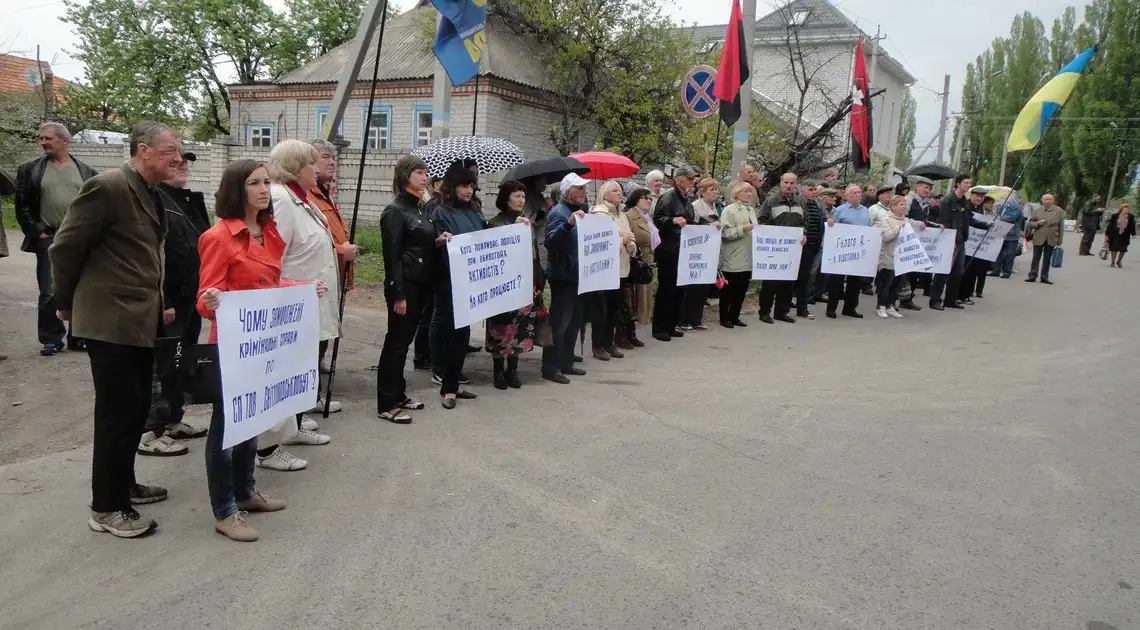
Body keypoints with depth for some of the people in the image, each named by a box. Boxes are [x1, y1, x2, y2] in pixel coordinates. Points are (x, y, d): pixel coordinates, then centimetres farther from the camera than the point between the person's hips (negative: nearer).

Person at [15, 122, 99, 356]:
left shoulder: (86, 171, 6)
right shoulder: (30, 170, 5)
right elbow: (22, 205, 5)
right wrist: (37, 232, -3)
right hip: (49, 240, 0)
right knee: (49, 293, -1)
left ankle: (78, 336, 15)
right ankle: (51, 339, 8)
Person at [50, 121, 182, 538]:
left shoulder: (152, 195, 12)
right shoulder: (107, 187, -16)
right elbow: (65, 247, -12)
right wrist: (67, 303, -1)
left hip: (140, 321, 9)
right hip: (110, 322, -9)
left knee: (137, 410, 17)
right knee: (118, 414, -2)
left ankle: (123, 485, 32)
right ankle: (106, 508, 10)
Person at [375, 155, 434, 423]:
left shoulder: (422, 207, 14)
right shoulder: (395, 211, -11)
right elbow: (393, 255, -16)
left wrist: (437, 242, 3)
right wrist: (398, 294, -20)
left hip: (421, 283, 8)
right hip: (404, 284, -8)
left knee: (405, 340, 14)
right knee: (396, 341, -4)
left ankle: (398, 394, 23)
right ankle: (386, 405, 1)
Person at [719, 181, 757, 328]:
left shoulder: (751, 210, 15)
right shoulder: (729, 210, -8)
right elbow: (725, 233, -16)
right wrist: (742, 229, -23)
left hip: (747, 258, 7)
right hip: (732, 259, -7)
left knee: (742, 290, 11)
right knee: (728, 290, 2)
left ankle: (734, 316, 21)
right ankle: (724, 318, 12)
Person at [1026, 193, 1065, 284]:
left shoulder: (1059, 211, 2)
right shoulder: (1036, 210, 3)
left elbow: (1061, 226, 3)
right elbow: (1030, 223, 6)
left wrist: (1060, 241, 0)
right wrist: (1038, 223, -15)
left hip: (1051, 239, 0)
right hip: (1038, 239, 0)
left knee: (1047, 259, 6)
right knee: (1036, 258, 3)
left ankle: (1044, 277, 11)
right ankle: (1032, 276, 6)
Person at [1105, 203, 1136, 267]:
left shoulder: (1131, 217, 1)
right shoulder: (1115, 216, -5)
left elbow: (1132, 226, 7)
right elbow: (1110, 225, -1)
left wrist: (1133, 234, 6)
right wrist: (1107, 234, -1)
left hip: (1125, 236, 2)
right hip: (1114, 235, -1)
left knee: (1123, 250, 3)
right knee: (1114, 248, 5)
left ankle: (1118, 262, 19)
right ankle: (1112, 262, 17)